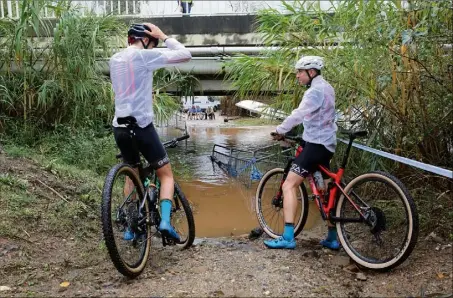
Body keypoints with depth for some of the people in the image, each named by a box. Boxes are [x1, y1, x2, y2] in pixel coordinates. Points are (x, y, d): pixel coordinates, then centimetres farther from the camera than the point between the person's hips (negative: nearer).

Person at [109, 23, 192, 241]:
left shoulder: (114, 59, 12)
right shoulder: (144, 55, -8)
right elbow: (185, 55, -7)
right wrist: (163, 37, 2)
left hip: (120, 127, 7)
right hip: (141, 126, -7)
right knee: (166, 174, 5)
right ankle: (165, 221, -14)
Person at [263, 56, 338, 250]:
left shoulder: (315, 91, -15)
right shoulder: (326, 88, 16)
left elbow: (298, 115, -25)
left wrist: (279, 130, -16)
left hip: (315, 145, -10)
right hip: (326, 144, 10)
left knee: (289, 185, -13)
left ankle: (288, 237, -17)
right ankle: (332, 238, 24)